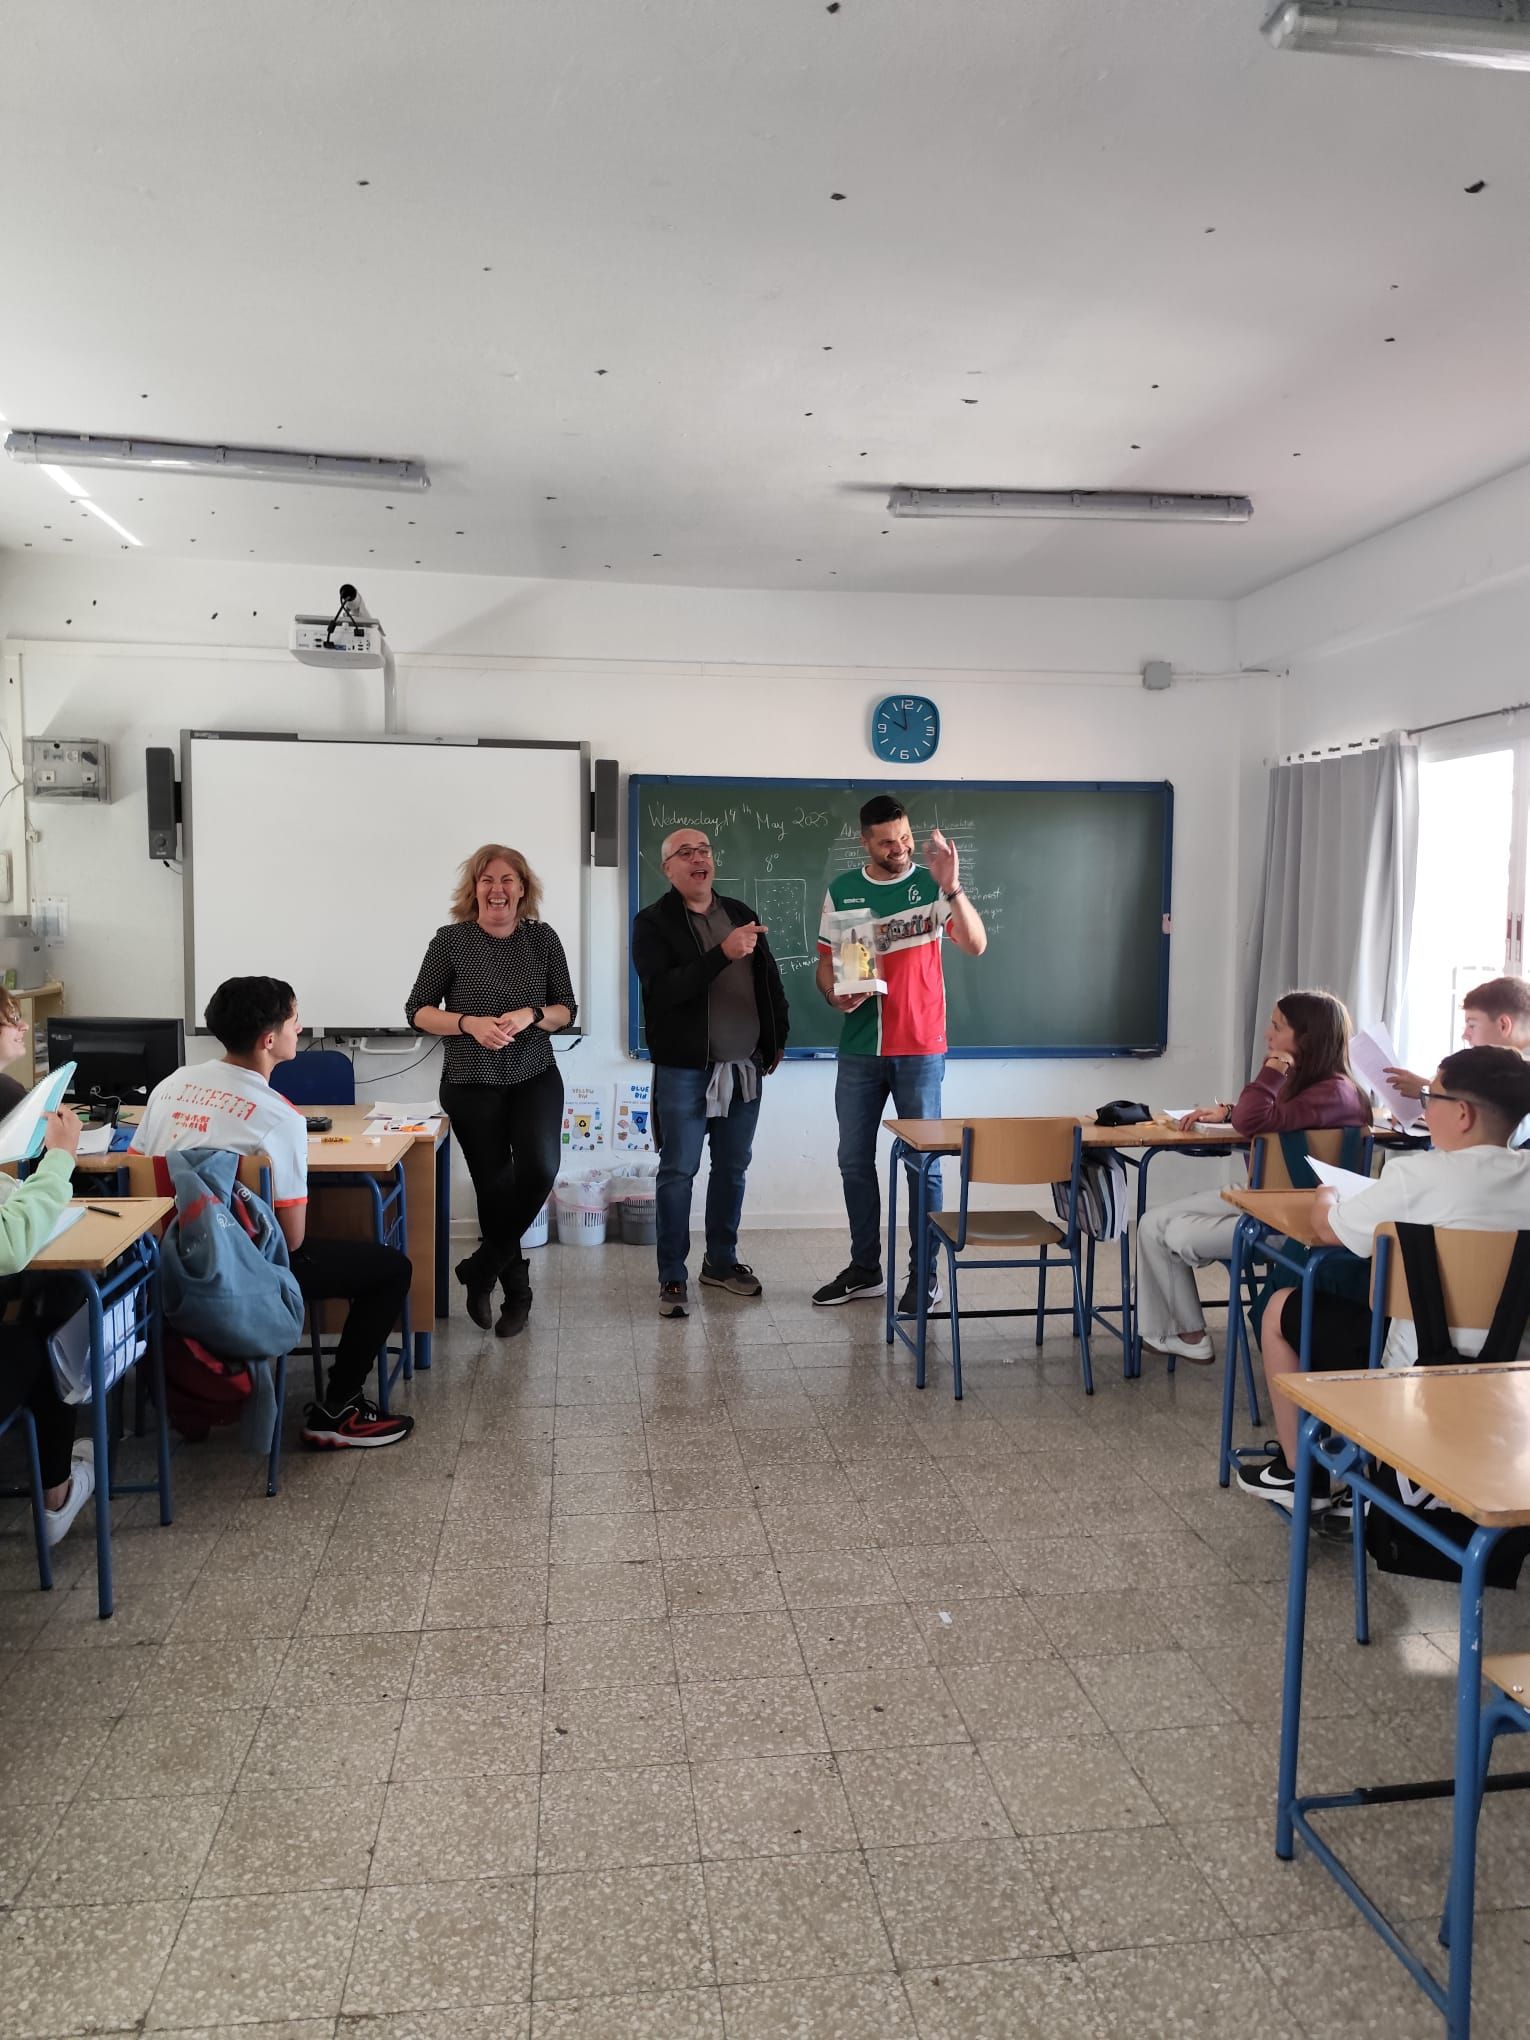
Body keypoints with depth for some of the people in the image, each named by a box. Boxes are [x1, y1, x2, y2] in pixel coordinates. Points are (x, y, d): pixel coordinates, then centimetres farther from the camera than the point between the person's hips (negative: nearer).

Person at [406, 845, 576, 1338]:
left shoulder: (542, 938, 2)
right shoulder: (451, 940, -3)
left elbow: (566, 1010, 6)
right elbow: (418, 1011, 0)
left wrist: (531, 1015, -15)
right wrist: (469, 1023, -17)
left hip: (535, 1077, 1)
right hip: (471, 1084, -1)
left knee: (540, 1168, -20)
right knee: (494, 1186, 4)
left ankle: (484, 1266, 4)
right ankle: (516, 1290, 26)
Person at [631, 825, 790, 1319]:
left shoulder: (740, 913, 11)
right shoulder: (653, 922, -5)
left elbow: (769, 977, 19)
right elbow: (662, 989, -20)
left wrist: (777, 1038, 16)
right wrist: (723, 954, -27)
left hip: (744, 1067, 5)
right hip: (684, 1070, -5)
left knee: (733, 1168, 13)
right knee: (677, 1172, 1)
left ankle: (721, 1261, 28)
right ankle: (671, 1277, 11)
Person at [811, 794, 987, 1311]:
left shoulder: (932, 885, -3)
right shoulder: (841, 891, 6)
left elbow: (976, 945, -16)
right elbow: (826, 963, 11)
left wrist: (951, 887, -28)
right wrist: (835, 995, -10)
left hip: (920, 1049, -3)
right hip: (859, 1049, 4)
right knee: (855, 1160, 9)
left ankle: (925, 1274, 10)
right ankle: (865, 1268, 21)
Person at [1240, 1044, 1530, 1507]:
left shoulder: (1417, 1176, -21)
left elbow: (1329, 1230, -8)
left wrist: (1325, 1197, 14)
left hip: (1416, 1366, -7)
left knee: (1282, 1307, 15)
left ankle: (1297, 1475, 23)